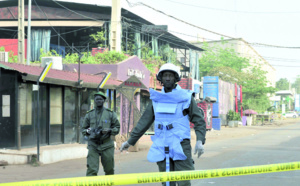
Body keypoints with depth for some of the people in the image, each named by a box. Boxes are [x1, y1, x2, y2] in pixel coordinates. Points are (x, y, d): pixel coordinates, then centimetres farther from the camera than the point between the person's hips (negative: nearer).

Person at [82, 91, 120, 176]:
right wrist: (88, 131, -11)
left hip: (107, 145, 0)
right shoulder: (89, 115, 6)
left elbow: (117, 128, 6)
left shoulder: (110, 114, 3)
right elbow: (83, 129, 12)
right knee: (92, 170, -12)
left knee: (109, 169, 10)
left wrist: (109, 130, -14)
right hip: (93, 145, 0)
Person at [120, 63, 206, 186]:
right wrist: (130, 141, 13)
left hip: (181, 146, -3)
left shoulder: (185, 97, 2)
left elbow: (199, 121, 0)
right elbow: (144, 121, 15)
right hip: (162, 147, 3)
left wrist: (200, 140, -15)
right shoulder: (156, 99, 12)